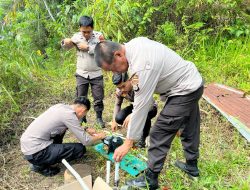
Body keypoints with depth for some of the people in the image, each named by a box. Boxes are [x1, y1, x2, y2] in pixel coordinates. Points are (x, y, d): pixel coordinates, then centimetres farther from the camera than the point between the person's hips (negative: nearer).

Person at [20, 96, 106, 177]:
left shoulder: (61, 106, 6)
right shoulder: (69, 115, -18)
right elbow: (86, 141, -13)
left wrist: (86, 130, 25)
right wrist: (99, 136, 5)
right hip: (34, 153, -9)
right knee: (80, 149, -10)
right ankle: (40, 165, 1)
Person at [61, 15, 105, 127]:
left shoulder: (99, 36, -8)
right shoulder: (76, 37, -4)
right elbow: (67, 47, 5)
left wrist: (88, 48, -19)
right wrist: (65, 42, -18)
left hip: (96, 74, -1)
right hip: (81, 74, 1)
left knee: (98, 98, 8)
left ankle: (99, 117, 25)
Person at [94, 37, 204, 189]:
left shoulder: (141, 67, -33)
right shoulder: (133, 44, -4)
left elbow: (141, 107, -28)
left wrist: (128, 143, -19)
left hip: (185, 91, -10)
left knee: (159, 134, -5)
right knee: (189, 128, 22)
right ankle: (192, 166, 41)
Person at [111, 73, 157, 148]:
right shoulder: (119, 91, -17)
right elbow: (117, 104, 1)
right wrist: (114, 121, -10)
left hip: (150, 108, -5)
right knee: (119, 118, -21)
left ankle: (143, 137, -9)